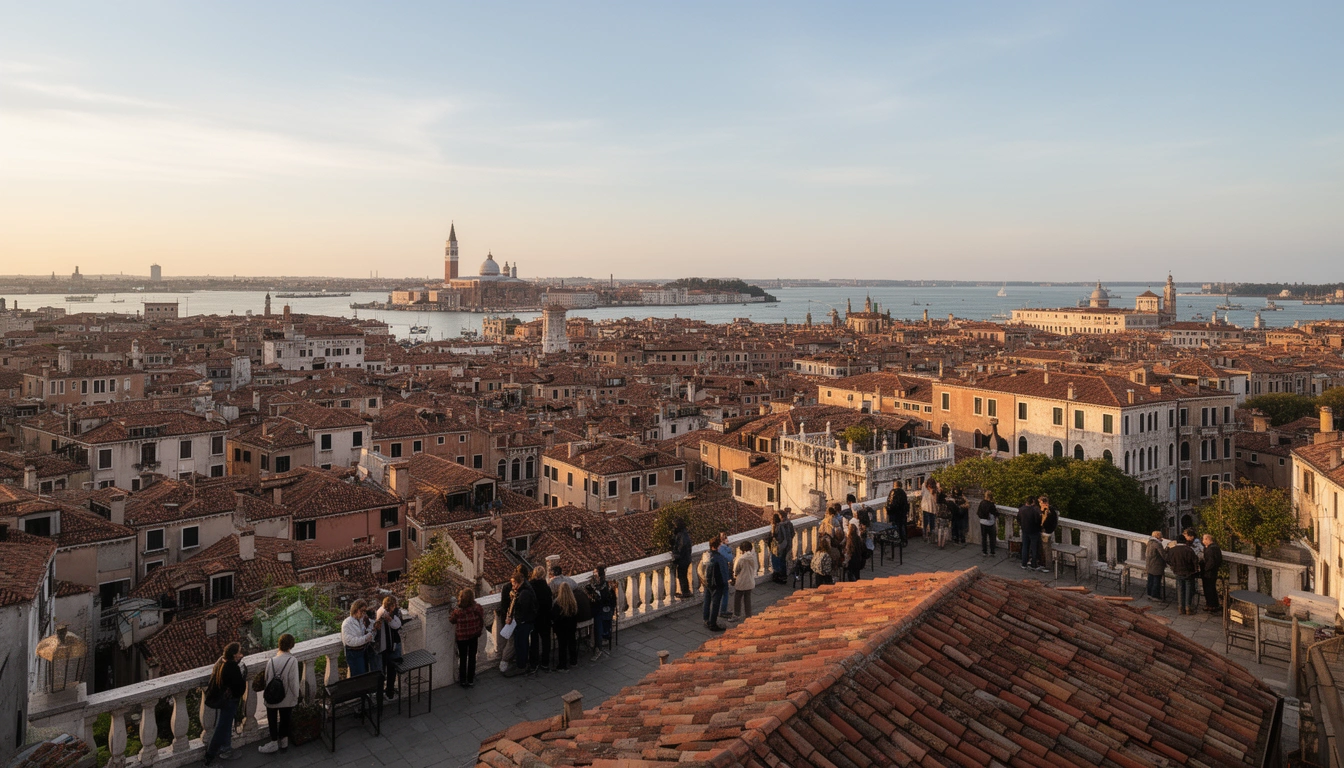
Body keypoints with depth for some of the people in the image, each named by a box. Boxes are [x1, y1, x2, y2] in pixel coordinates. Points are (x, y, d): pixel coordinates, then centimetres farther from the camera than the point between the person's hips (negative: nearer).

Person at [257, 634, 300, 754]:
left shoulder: (271, 661, -13)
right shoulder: (293, 661, -18)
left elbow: (267, 679, -4)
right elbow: (294, 681, -15)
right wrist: (296, 696, -2)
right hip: (287, 698, 0)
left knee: (272, 720, 18)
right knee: (285, 719, 17)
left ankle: (274, 743, 25)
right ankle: (284, 742, 29)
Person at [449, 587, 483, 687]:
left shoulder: (458, 611, -28)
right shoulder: (477, 608, -21)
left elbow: (452, 620, -8)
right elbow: (482, 620, -7)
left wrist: (451, 611, 7)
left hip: (461, 637, -2)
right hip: (474, 636, 2)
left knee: (462, 658, 18)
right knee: (472, 657, 18)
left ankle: (463, 680, 32)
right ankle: (470, 680, 30)